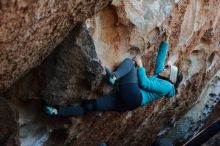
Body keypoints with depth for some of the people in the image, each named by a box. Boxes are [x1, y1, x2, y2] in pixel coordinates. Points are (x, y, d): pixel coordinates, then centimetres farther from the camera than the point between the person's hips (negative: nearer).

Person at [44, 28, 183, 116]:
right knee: (92, 104, -1)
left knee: (129, 62, -10)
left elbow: (144, 83, -6)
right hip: (127, 100, 8)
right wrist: (166, 41, 33)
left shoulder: (167, 86, 6)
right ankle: (58, 111, -5)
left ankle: (114, 76, -42)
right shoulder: (159, 76, 31)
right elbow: (161, 58, 36)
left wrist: (140, 65, 3)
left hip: (133, 97, -8)